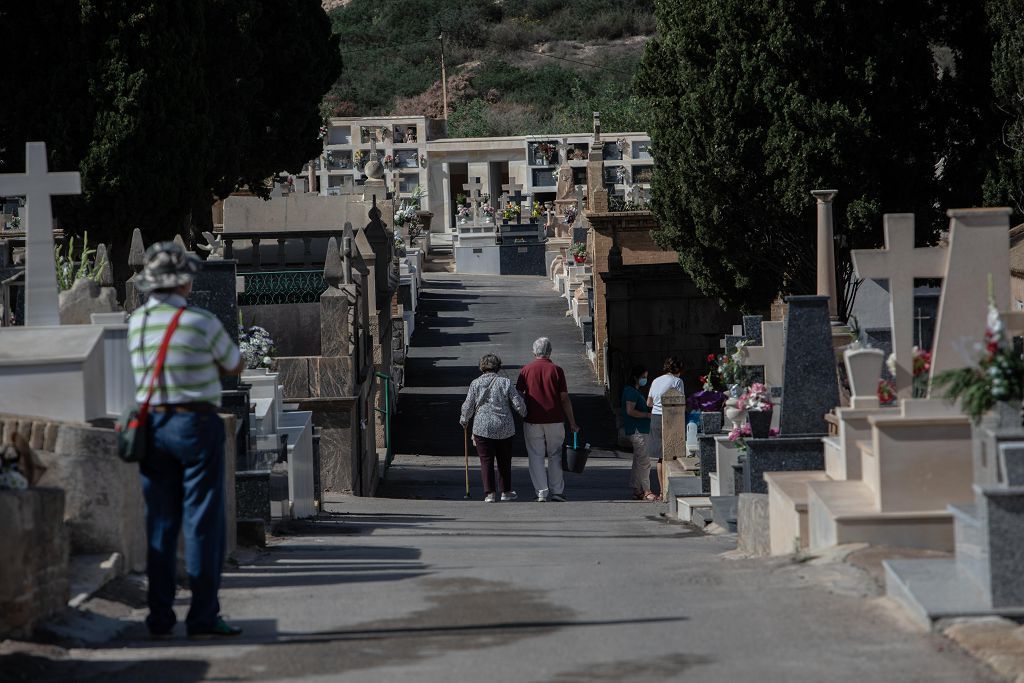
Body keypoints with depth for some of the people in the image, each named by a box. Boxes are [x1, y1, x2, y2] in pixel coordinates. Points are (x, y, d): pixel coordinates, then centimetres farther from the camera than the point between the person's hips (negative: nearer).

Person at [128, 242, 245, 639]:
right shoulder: (202, 323, -12)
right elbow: (235, 366, 4)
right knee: (203, 521, 0)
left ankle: (160, 618, 11)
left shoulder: (137, 322, 4)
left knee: (160, 523, 10)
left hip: (152, 425, 5)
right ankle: (203, 617, 0)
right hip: (196, 426, -5)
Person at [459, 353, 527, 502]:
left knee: (486, 461, 4)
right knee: (504, 461, 14)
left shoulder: (476, 383, -2)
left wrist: (464, 420, 20)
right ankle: (506, 492, 23)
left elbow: (468, 407, 1)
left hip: (482, 428, -1)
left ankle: (490, 493, -2)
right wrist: (525, 414, 19)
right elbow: (519, 404, -2)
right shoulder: (505, 382, -2)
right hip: (504, 428, 1)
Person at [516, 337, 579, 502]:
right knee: (555, 456, 12)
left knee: (536, 456, 6)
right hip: (555, 420, 0)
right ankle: (556, 491, 12)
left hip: (532, 421, 0)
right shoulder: (556, 370, -1)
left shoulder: (526, 370, 0)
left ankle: (541, 493, 2)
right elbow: (565, 398, -1)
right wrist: (572, 422, 4)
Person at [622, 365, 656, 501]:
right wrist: (648, 415, -18)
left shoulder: (635, 391, 18)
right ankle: (646, 491, -9)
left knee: (638, 461, 12)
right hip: (638, 431, -11)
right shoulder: (631, 392, -14)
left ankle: (637, 490, 16)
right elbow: (630, 411, -23)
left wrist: (649, 412, 14)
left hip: (640, 430, 11)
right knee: (644, 462, -10)